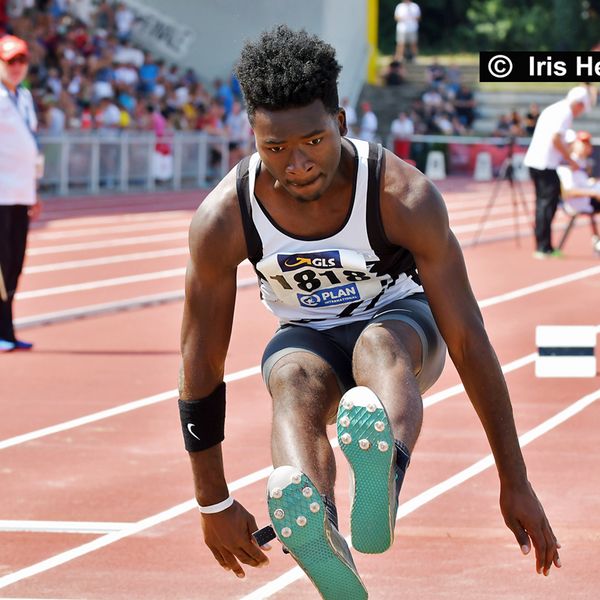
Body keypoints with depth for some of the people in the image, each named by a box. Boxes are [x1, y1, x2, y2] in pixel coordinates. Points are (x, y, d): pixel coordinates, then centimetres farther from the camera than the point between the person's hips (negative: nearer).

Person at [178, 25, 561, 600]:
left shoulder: (405, 197, -29)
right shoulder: (222, 220, -25)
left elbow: (469, 341, -26)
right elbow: (200, 369, -16)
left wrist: (515, 484, -26)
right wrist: (214, 504, -14)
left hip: (403, 321, -1)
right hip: (306, 335, 1)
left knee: (379, 343, -38)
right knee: (294, 379, -36)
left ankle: (384, 478, -72)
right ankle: (314, 530, -66)